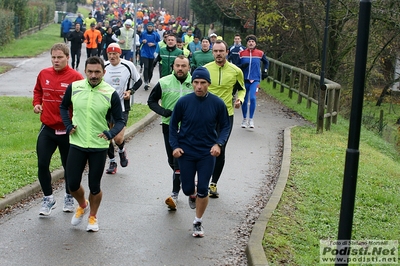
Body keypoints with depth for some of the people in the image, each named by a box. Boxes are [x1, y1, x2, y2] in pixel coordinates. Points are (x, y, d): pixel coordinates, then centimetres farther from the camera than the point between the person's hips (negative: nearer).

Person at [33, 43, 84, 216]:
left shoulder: (75, 77, -12)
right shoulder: (44, 74, 2)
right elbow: (38, 91, 21)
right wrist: (36, 103, 4)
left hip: (68, 130, -3)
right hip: (47, 128, 3)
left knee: (68, 166, 12)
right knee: (42, 164, -3)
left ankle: (69, 197, 33)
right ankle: (48, 199, 16)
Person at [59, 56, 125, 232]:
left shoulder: (111, 93, -11)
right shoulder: (74, 87, -4)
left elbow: (120, 120, -4)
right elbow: (63, 107, 14)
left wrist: (110, 133, -23)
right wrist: (68, 125, -1)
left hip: (99, 147, -2)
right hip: (77, 144, 2)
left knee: (94, 186, 7)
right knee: (72, 184, 5)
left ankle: (92, 217, 32)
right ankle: (82, 206, 38)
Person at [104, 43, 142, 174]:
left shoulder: (128, 65, -8)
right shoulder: (103, 66, -2)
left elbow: (138, 81, 6)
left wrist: (130, 91, -10)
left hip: (122, 106, -3)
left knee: (118, 138, -12)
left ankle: (122, 151, 24)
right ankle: (112, 162, 26)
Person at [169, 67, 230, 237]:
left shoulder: (217, 103, -10)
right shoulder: (183, 102, -10)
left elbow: (225, 126, 2)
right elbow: (173, 124, 2)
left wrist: (219, 143, -14)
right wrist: (175, 146, -7)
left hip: (207, 153, 0)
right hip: (186, 152, 1)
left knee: (203, 190, -2)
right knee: (187, 189, 7)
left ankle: (198, 222, 19)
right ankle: (192, 195, 46)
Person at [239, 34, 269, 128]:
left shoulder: (260, 53, 2)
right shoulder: (241, 53, 0)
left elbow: (266, 62, 21)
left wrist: (265, 71, 12)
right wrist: (242, 66, -13)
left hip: (255, 80, -1)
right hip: (244, 79, 1)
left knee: (252, 98, -19)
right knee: (244, 100, 7)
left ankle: (251, 119, -7)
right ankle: (245, 119, 24)